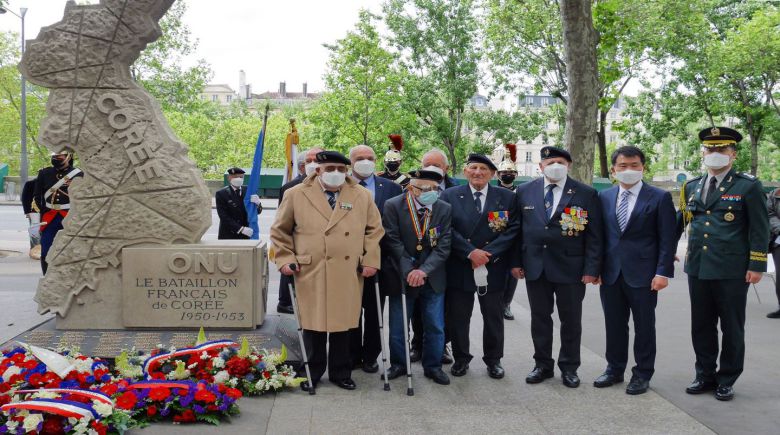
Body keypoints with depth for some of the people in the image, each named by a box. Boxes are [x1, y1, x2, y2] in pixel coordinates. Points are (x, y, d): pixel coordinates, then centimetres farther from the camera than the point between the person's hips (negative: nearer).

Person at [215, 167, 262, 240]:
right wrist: (241, 229, -23)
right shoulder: (221, 194, -5)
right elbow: (224, 216, -12)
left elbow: (258, 211, 5)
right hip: (228, 236, -3)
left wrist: (257, 203, -20)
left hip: (246, 236, 3)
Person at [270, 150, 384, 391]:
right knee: (313, 325, 6)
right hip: (310, 274, -1)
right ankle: (312, 373, 22)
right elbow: (280, 230, 8)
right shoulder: (296, 195, 2)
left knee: (342, 325, 8)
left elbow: (375, 229, 12)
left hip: (348, 275, 2)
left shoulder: (362, 196, 7)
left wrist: (370, 260, 3)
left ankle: (340, 373, 23)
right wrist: (285, 260, 0)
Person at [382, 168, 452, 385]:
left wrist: (424, 270, -19)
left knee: (435, 326, 8)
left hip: (433, 278, 2)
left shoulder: (444, 209, -2)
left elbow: (443, 245, -7)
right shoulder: (393, 206, -9)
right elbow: (393, 241, -12)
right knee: (397, 326, 7)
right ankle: (398, 364, 27)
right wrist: (408, 271, -19)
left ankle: (433, 366, 26)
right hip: (402, 276, -2)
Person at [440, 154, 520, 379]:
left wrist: (487, 253, -14)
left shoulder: (507, 197, 3)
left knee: (494, 316, 10)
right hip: (459, 267, 0)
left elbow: (513, 229, -4)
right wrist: (470, 252, -15)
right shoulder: (450, 196, 1)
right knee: (458, 317, 6)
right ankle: (461, 358, 22)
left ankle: (493, 359, 25)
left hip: (493, 267, 1)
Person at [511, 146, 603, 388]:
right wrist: (516, 262, 2)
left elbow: (594, 235, -4)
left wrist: (591, 269, -10)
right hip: (535, 266, 2)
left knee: (571, 320, 7)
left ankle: (569, 368, 22)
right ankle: (543, 365, 24)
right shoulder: (525, 192, 5)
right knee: (540, 318, 11)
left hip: (571, 267, -2)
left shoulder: (586, 194, -3)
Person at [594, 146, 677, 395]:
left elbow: (667, 238, -5)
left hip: (643, 274, -3)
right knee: (614, 324, 11)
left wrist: (663, 272, -12)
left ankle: (642, 374, 17)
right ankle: (614, 369, 25)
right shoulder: (604, 197, 9)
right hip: (610, 273, 4)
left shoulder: (659, 198, -3)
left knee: (644, 326, 6)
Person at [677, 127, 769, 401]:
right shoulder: (691, 187, 10)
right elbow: (680, 222, 18)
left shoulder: (748, 187, -4)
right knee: (701, 327, 12)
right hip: (698, 268, 5)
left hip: (732, 271, -4)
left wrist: (756, 265, -10)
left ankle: (727, 380, 19)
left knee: (732, 328, 6)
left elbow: (759, 230, -6)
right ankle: (705, 376, 25)